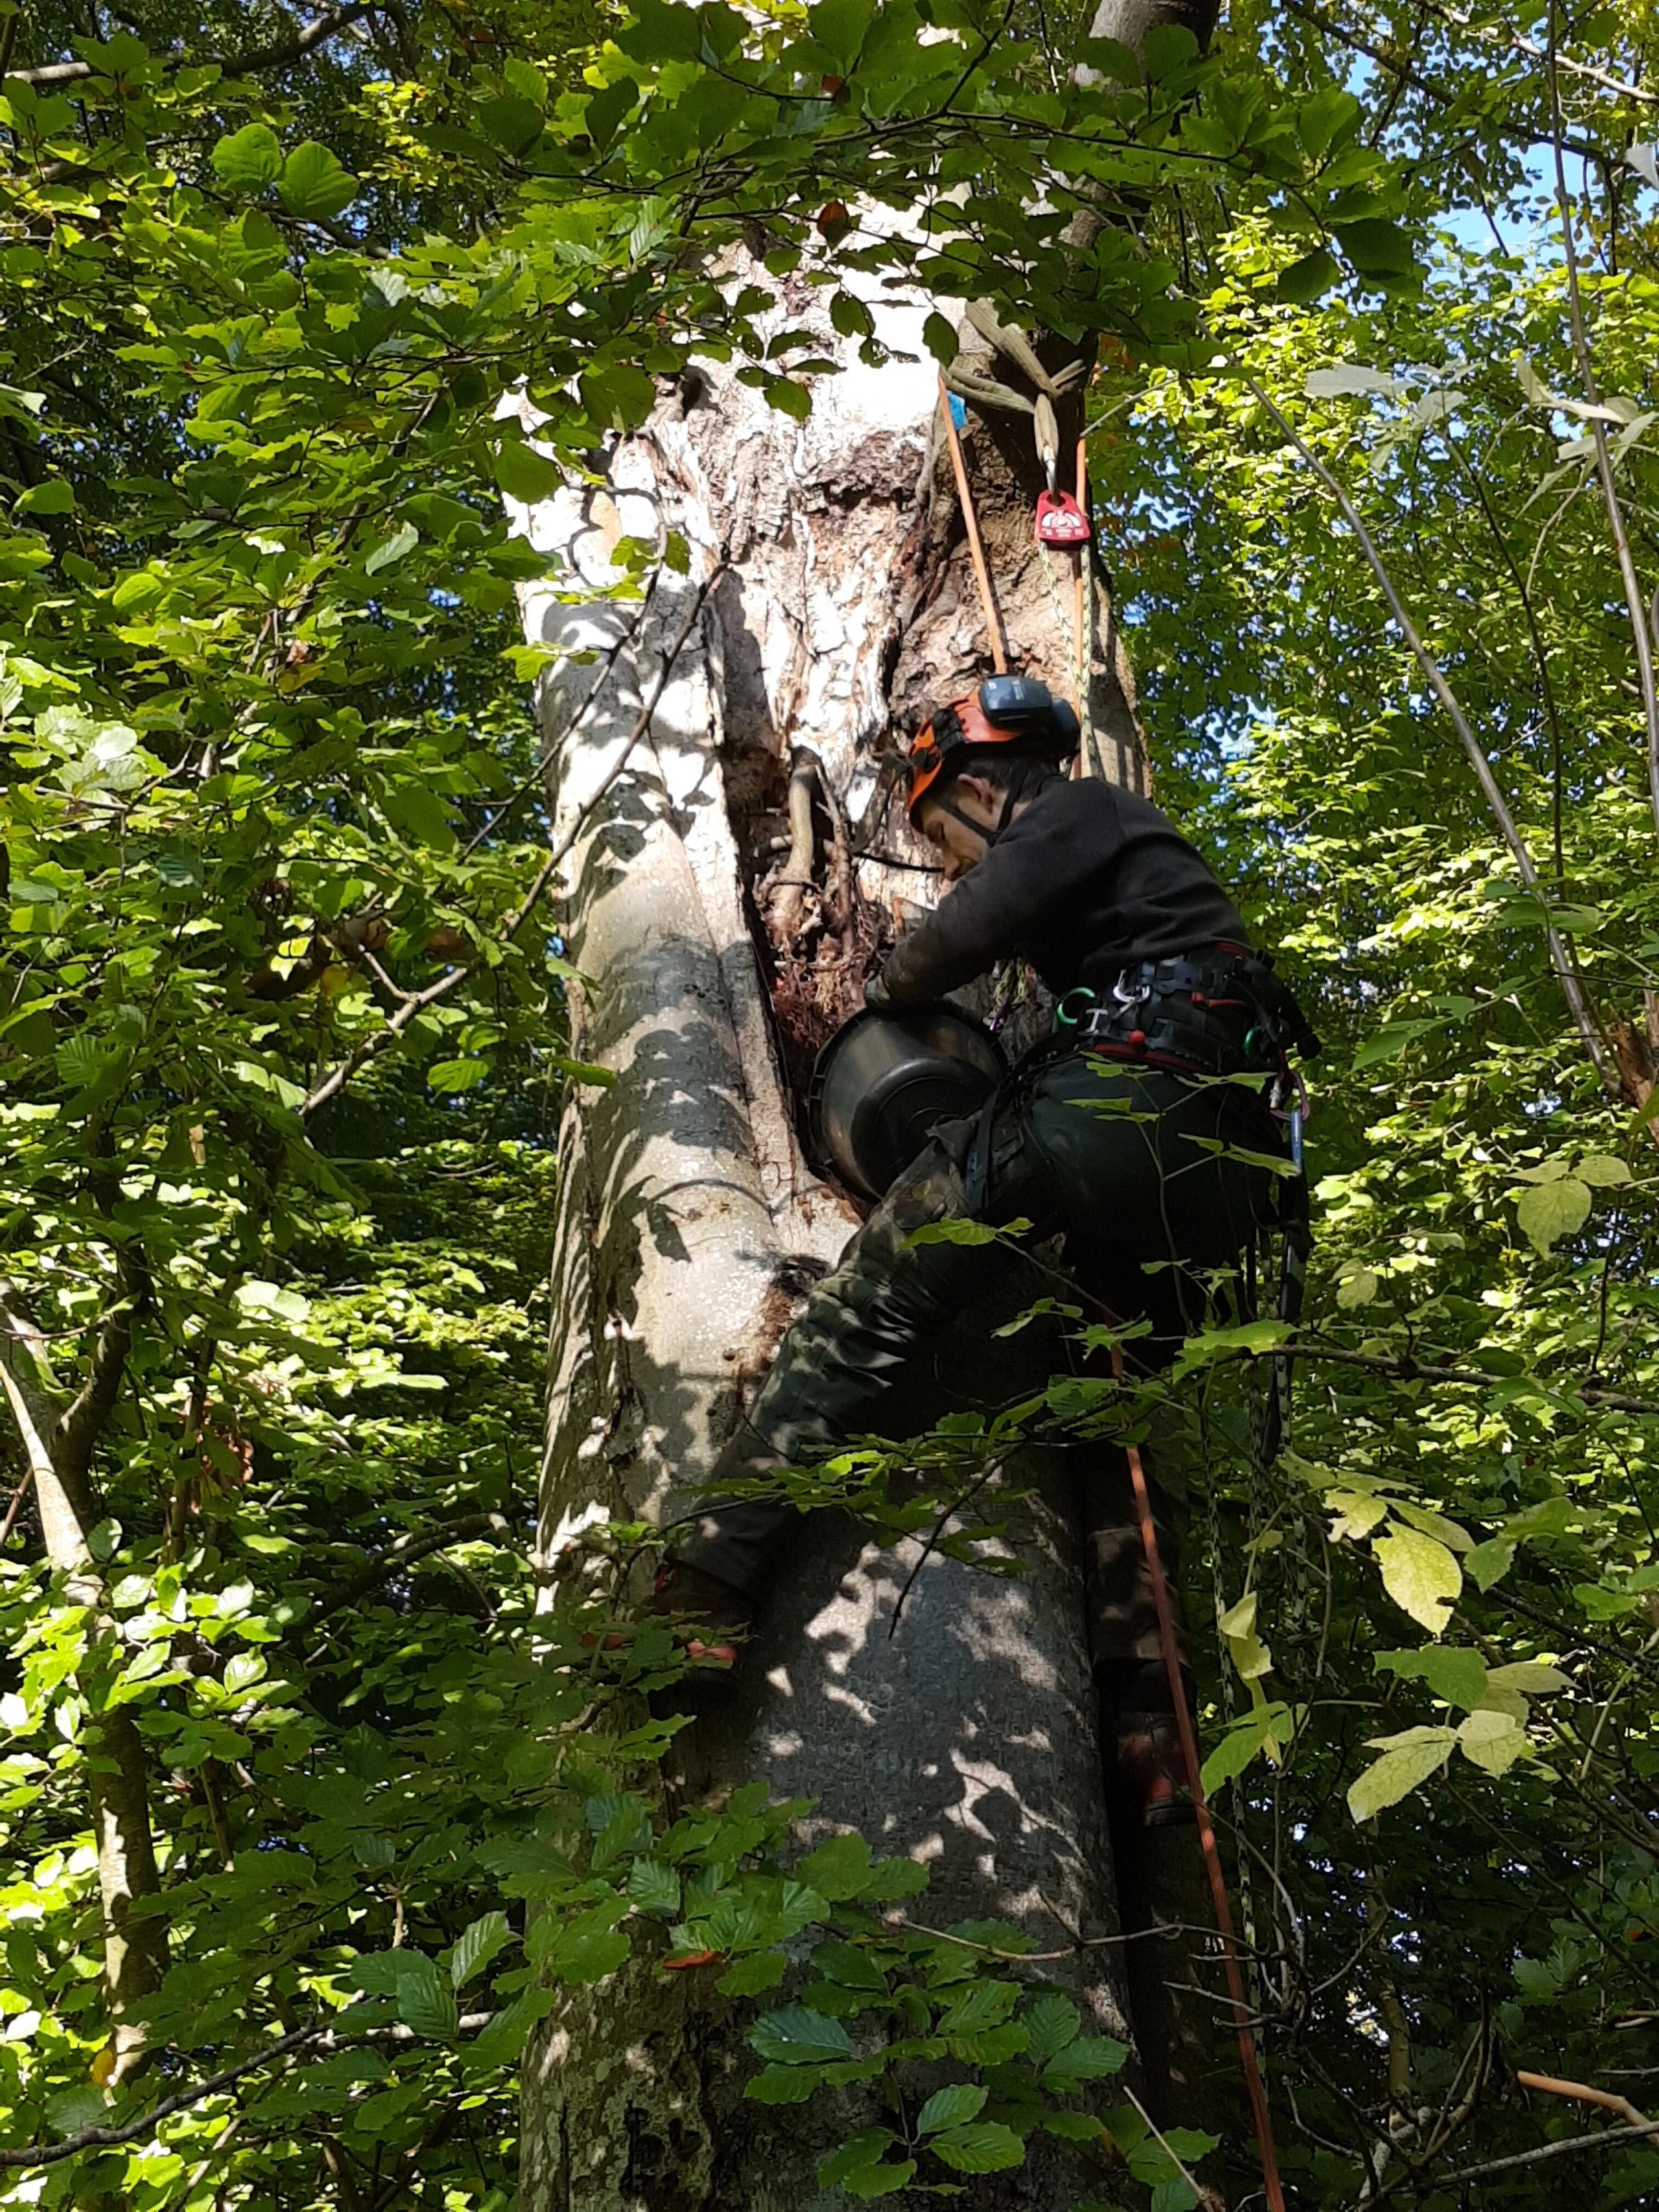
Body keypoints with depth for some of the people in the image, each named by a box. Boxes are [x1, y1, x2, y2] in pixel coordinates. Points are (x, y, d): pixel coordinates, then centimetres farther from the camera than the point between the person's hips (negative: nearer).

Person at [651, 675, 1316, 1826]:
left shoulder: (1080, 809, 8)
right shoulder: (1132, 845, 35)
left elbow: (962, 935, -7)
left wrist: (881, 994, 12)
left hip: (1118, 1104, -9)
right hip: (1215, 1163, 9)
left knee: (867, 1310, -11)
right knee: (1120, 1431, 17)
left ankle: (708, 1590, -22)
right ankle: (1146, 1739, 9)